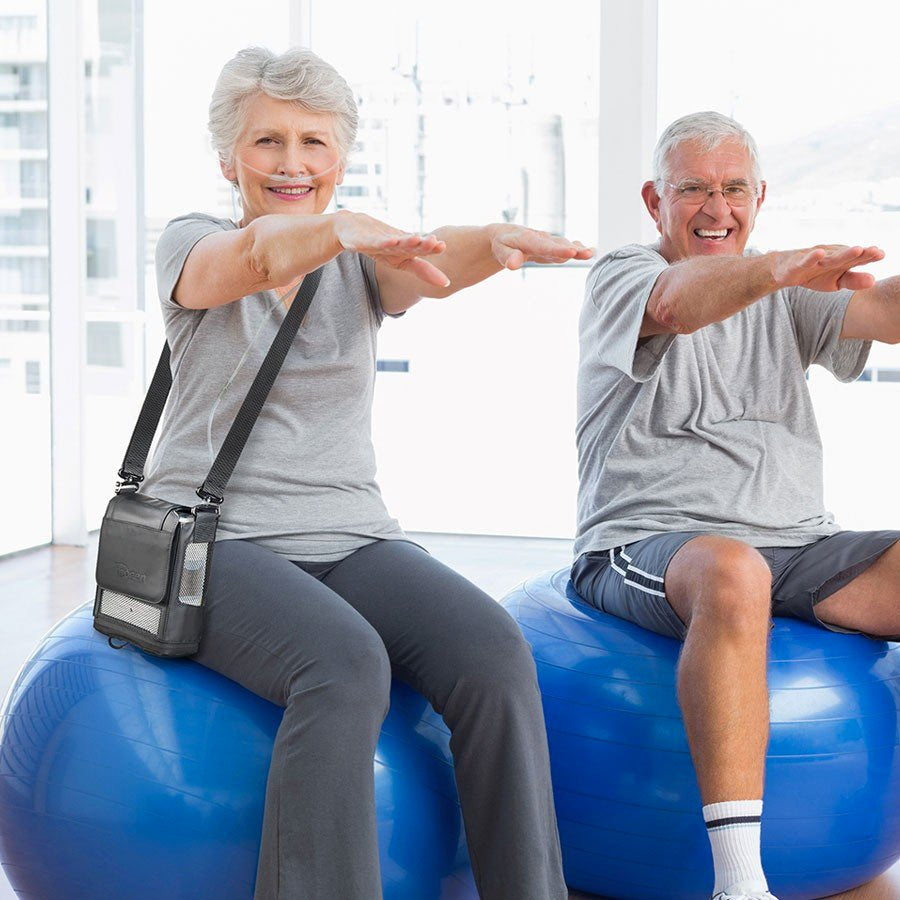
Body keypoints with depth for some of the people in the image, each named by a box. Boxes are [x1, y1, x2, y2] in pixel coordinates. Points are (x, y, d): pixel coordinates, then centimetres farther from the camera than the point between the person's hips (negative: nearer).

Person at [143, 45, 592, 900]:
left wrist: (497, 243, -38)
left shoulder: (363, 262, 10)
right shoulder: (190, 243, 3)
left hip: (352, 536, 3)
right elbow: (251, 257, -23)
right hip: (216, 539, -3)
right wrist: (338, 229, -45)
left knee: (493, 652, -25)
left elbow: (431, 268, -14)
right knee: (345, 661, -34)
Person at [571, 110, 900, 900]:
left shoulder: (786, 299, 21)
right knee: (732, 572, -38)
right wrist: (781, 268, -40)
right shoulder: (619, 277, 6)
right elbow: (678, 303, -20)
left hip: (797, 545, 5)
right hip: (648, 538, -5)